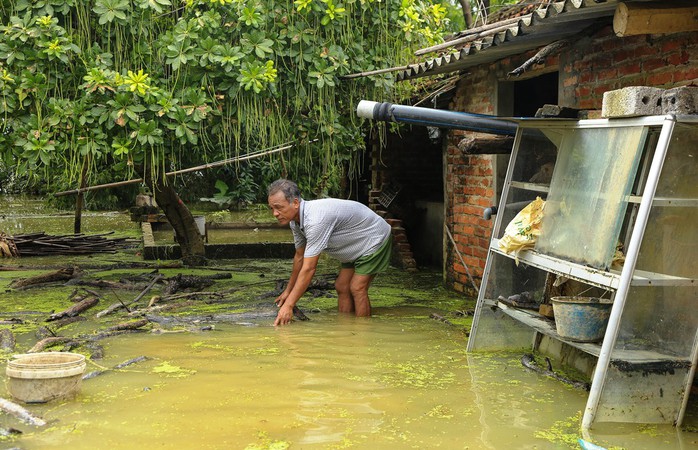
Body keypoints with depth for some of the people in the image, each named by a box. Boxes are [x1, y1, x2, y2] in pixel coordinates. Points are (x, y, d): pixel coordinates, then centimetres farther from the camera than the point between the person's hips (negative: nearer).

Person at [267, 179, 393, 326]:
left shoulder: (315, 220, -38)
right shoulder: (295, 221, -8)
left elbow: (309, 269, -37)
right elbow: (299, 256, 9)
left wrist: (289, 306, -34)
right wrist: (288, 290, 16)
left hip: (375, 239, -9)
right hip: (355, 247, 9)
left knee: (357, 289, -15)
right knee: (341, 287, 4)